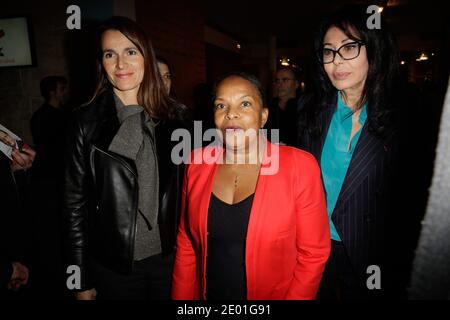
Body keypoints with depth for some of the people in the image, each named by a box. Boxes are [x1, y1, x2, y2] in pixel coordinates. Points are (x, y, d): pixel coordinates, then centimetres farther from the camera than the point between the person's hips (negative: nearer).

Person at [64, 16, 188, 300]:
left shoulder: (170, 119, -1)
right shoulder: (87, 123, -8)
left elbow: (179, 191, 5)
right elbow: (75, 205, -6)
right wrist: (82, 283, -4)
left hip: (168, 257, 3)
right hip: (114, 265, -2)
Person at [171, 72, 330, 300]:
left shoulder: (299, 166, -17)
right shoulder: (197, 163, -7)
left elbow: (313, 253, -12)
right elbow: (186, 245, 0)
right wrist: (181, 298, -2)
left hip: (273, 294, -2)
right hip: (207, 294, 3)